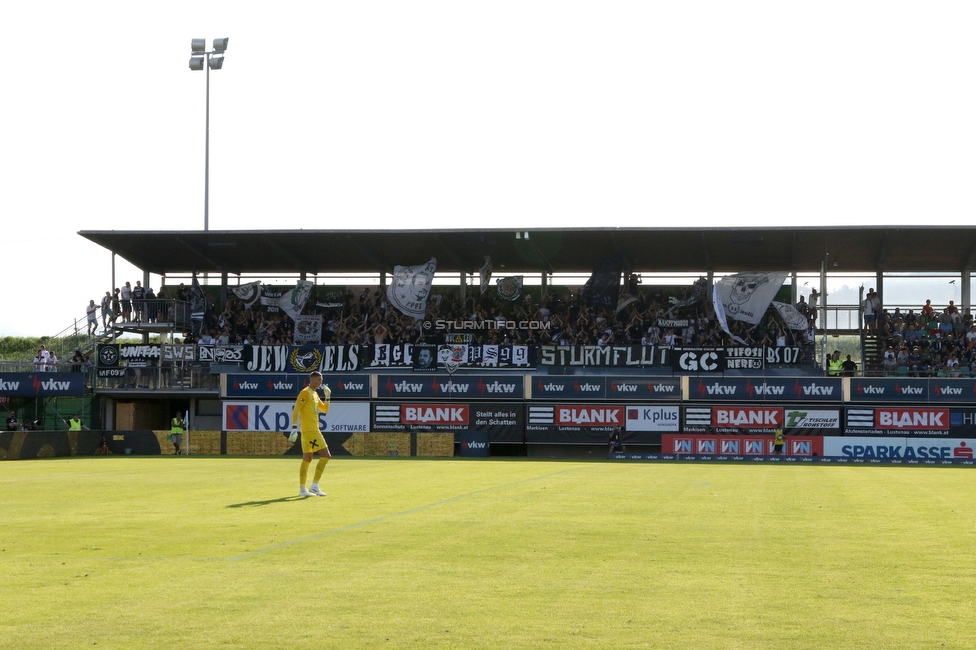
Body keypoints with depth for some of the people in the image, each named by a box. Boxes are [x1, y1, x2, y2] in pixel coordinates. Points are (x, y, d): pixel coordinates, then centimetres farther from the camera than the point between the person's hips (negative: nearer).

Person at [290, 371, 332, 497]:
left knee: (307, 459, 9)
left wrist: (328, 396, 13)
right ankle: (314, 486, -9)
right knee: (325, 455, -10)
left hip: (313, 430, 9)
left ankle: (302, 489, 10)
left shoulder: (315, 394, 18)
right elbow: (296, 410, -16)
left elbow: (324, 409, 26)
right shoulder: (305, 393, -9)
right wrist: (294, 428, -23)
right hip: (309, 431, -9)